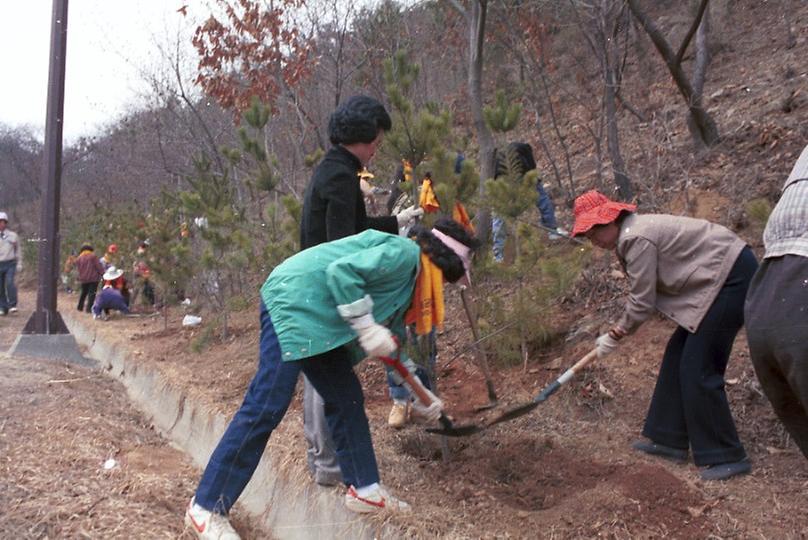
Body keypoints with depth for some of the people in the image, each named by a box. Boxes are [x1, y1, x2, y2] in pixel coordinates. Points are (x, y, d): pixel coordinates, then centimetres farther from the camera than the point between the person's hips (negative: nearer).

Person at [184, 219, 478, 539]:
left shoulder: (407, 281, 21)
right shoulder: (404, 253, -11)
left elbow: (392, 345, 29)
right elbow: (342, 271, -24)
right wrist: (367, 326, -20)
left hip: (318, 322, 11)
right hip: (291, 303, -11)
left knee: (347, 400, 12)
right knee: (267, 406, -12)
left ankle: (364, 489, 24)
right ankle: (206, 509, -4)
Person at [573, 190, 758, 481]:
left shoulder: (637, 238, -22)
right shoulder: (628, 235, 9)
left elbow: (642, 302, -17)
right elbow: (641, 294, 14)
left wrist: (614, 337, -3)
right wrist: (618, 330, 7)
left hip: (732, 278, -11)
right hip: (720, 278, 11)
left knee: (697, 368, -8)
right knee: (678, 355, 12)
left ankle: (727, 457, 2)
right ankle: (670, 439, 21)